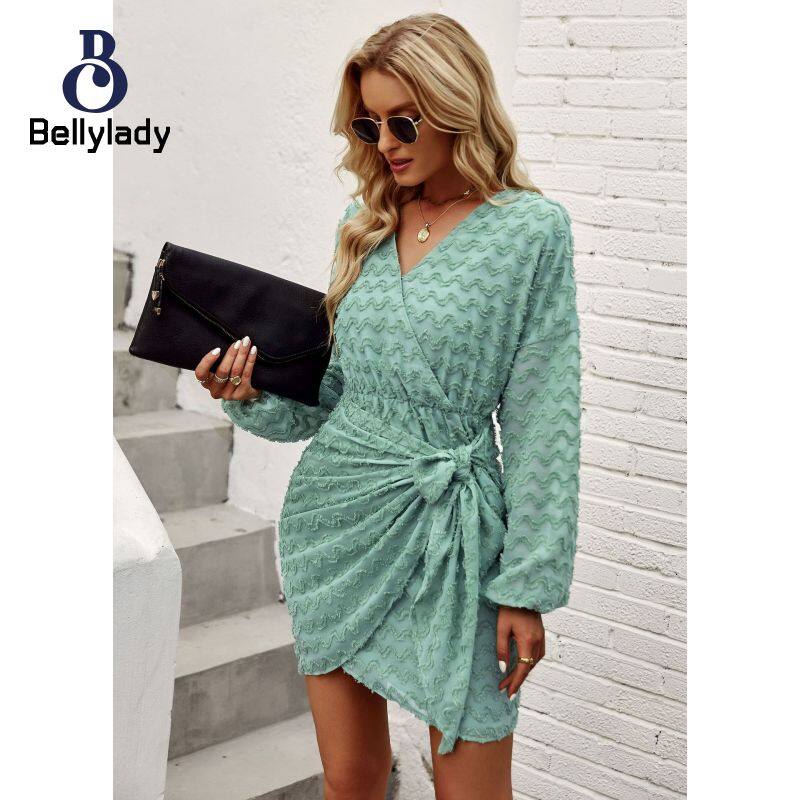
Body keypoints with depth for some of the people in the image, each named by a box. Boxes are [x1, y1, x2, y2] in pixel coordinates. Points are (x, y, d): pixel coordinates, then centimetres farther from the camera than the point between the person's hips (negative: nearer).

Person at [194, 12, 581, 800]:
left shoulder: (530, 228, -7)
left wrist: (529, 584, -9)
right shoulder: (364, 223, 8)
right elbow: (337, 391, 12)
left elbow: (541, 422, -8)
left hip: (448, 529, -4)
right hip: (334, 515, 5)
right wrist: (254, 397, -7)